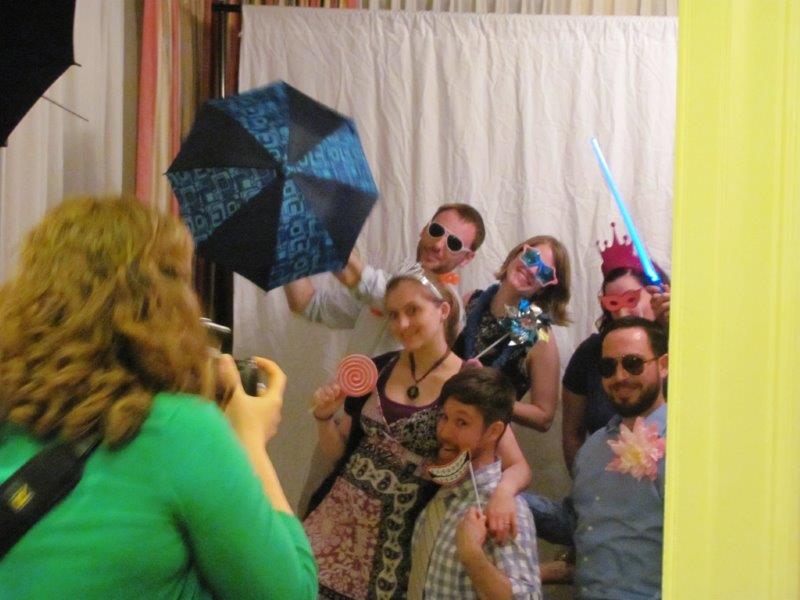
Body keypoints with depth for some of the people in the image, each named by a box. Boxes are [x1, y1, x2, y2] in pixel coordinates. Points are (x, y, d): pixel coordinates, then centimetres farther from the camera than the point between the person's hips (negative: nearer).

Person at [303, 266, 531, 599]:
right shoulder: (377, 369, 3)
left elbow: (518, 466, -8)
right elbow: (338, 450, 12)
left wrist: (503, 490, -29)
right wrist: (325, 417, -8)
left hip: (404, 532, -3)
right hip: (340, 514, 4)